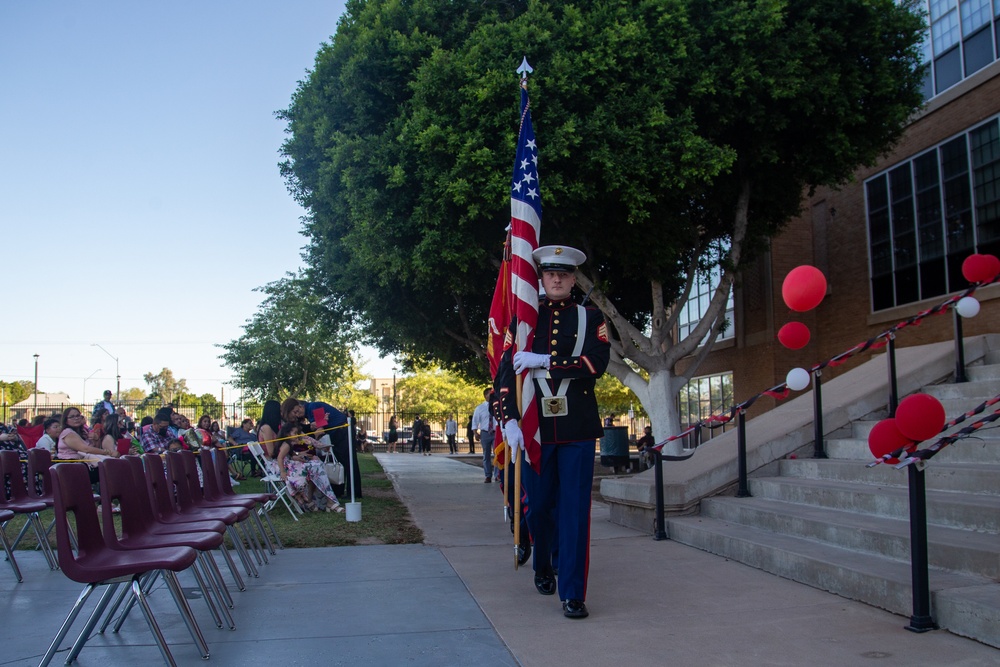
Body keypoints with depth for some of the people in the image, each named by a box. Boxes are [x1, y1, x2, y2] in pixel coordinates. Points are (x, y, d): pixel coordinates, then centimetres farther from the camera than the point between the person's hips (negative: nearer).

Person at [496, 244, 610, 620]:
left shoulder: (591, 318, 7)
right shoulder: (523, 319, 8)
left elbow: (598, 363, -10)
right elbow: (506, 373, 2)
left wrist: (543, 360, -15)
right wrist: (510, 420, -10)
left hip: (578, 429, -1)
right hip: (535, 428, 1)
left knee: (575, 510, -3)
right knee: (539, 506, 11)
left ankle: (573, 594, 2)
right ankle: (543, 566, 38)